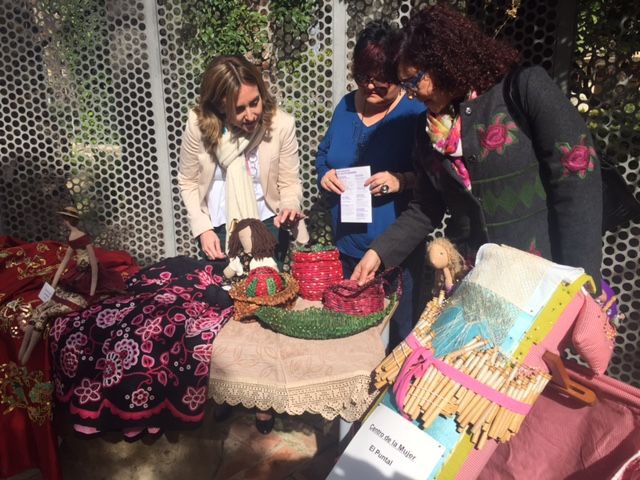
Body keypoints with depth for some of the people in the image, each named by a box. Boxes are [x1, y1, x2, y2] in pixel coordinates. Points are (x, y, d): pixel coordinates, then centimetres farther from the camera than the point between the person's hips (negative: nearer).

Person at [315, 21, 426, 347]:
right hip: (347, 247, 6)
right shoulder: (346, 106, 7)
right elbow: (323, 153, 18)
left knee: (399, 338, 9)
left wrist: (402, 181, -28)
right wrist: (324, 173, -3)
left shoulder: (416, 113, -11)